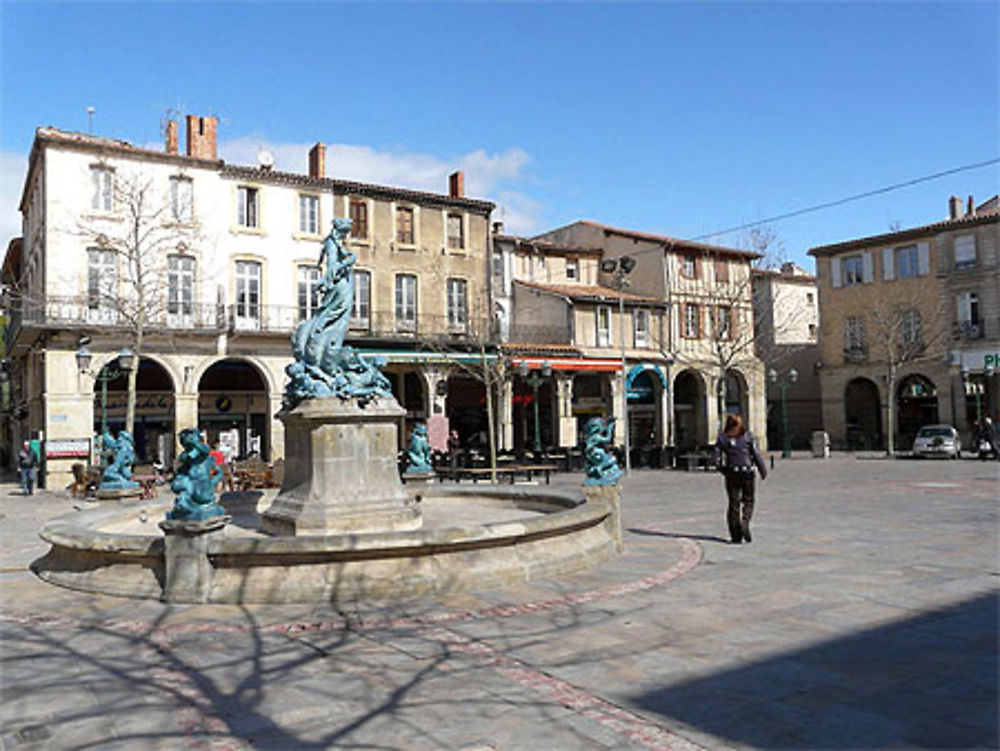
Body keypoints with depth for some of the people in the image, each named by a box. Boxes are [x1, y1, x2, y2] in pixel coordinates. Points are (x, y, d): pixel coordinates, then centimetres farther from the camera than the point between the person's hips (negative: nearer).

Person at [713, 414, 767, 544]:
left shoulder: (722, 438, 1)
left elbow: (716, 456, -2)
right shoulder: (748, 436, -3)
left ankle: (736, 536, 6)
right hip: (747, 473, -2)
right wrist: (763, 470, 2)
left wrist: (723, 469, 11)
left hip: (731, 474, 2)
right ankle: (745, 524, -12)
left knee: (733, 503, 7)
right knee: (748, 501, 12)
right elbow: (756, 454, -6)